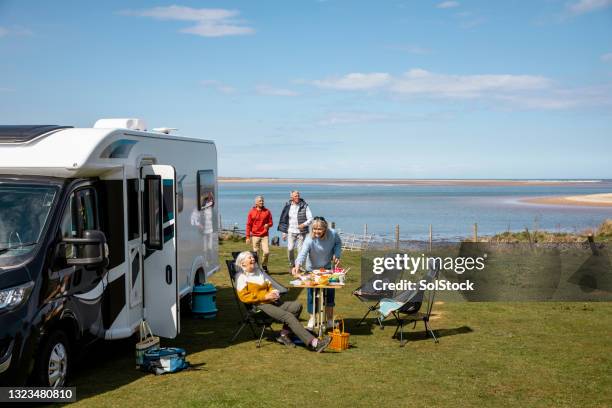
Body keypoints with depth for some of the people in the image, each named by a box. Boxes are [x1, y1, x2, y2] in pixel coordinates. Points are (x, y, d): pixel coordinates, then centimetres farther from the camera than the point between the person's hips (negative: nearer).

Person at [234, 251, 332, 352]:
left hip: (272, 302, 8)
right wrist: (265, 296, -15)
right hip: (260, 305, -8)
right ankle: (314, 343, -32)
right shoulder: (241, 277, 2)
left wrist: (273, 292, 2)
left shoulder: (258, 272, 26)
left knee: (297, 306, -17)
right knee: (288, 316, -26)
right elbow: (244, 296, -9)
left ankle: (284, 335, -14)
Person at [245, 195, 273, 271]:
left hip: (264, 235, 1)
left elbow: (270, 222, 11)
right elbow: (248, 225, 5)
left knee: (267, 252, -10)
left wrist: (268, 225, -13)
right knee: (256, 253, 2)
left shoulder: (267, 211, 6)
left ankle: (264, 266, 13)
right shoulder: (252, 212, 3)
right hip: (255, 236, 0)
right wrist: (248, 237, 1)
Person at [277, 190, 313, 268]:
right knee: (290, 249, -11)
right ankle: (292, 264, 10)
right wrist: (284, 232, 8)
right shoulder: (288, 206, 5)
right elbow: (283, 219, 11)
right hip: (291, 232, 1)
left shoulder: (304, 206, -1)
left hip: (301, 232, -1)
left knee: (301, 250, 1)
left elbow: (310, 218, -2)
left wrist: (304, 224, -21)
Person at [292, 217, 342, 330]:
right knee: (312, 293, -3)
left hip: (328, 267, 2)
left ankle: (330, 318, 21)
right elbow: (303, 253, -43)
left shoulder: (333, 234, -21)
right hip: (313, 269, -2)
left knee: (330, 293, 4)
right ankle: (312, 319, 14)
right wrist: (297, 266, -61)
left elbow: (338, 243, 1)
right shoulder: (310, 239, -31)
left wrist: (336, 255, -16)